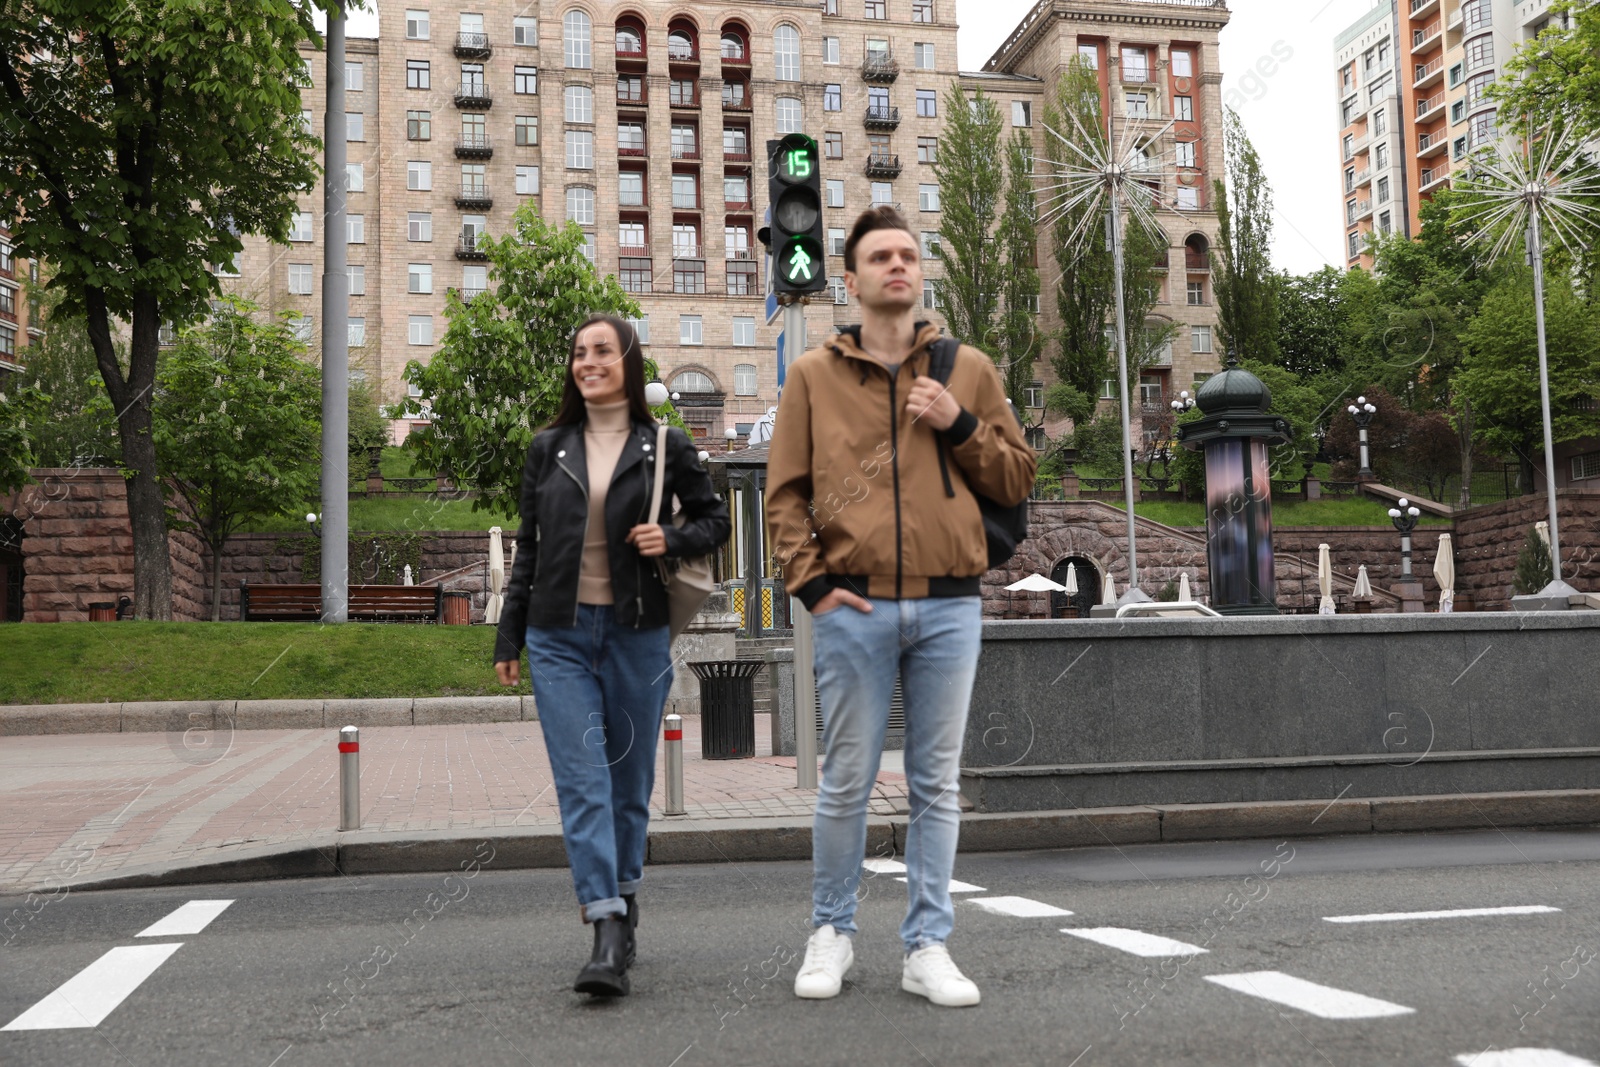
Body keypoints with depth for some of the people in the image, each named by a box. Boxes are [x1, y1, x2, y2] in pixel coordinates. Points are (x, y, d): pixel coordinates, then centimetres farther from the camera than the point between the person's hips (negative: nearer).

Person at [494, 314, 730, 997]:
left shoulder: (665, 448, 3)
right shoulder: (548, 450, 9)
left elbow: (715, 519, 12)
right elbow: (527, 549, 13)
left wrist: (671, 540, -10)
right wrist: (509, 638, 12)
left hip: (637, 634, -1)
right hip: (559, 637, 1)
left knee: (630, 781, 8)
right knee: (581, 782, -9)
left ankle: (622, 898, 28)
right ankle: (608, 934, -12)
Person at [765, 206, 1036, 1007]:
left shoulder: (968, 369, 11)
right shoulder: (813, 375, 8)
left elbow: (1017, 479, 11)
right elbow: (784, 491, 5)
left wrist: (960, 427, -4)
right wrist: (810, 580, -6)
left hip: (949, 607, 2)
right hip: (855, 609, -1)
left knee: (936, 784, 7)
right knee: (846, 782, 5)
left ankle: (927, 947, 17)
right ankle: (831, 933, 22)